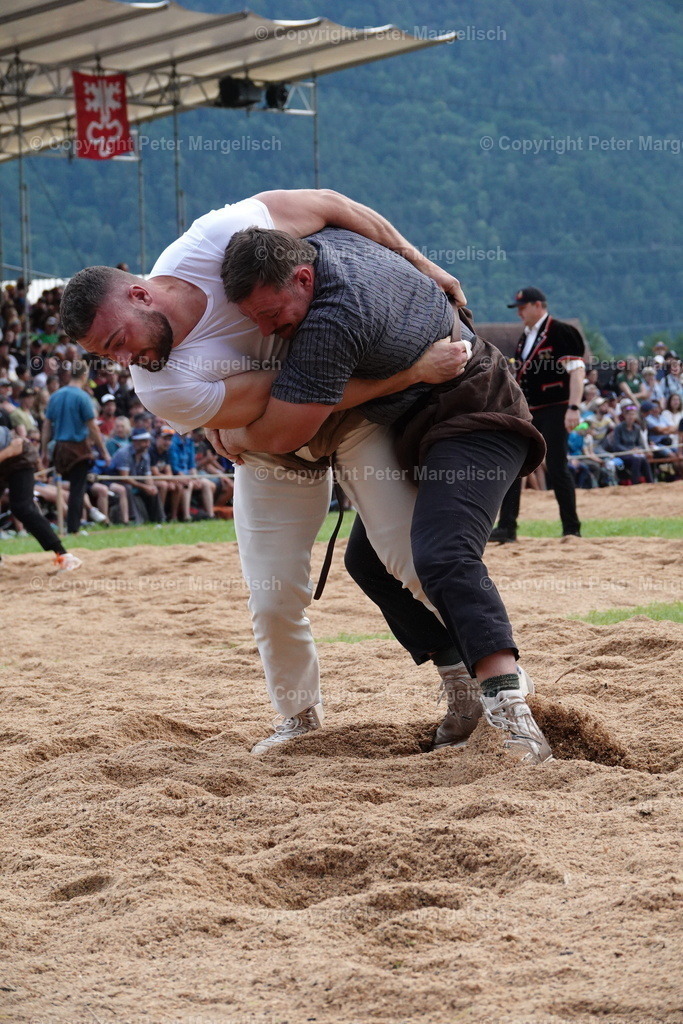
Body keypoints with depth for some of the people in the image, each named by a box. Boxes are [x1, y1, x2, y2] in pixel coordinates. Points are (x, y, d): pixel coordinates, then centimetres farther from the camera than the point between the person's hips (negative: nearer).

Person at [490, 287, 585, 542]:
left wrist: (573, 407, -24)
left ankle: (572, 528, 0)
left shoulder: (560, 332, -9)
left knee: (557, 468, -8)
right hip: (526, 413, 8)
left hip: (553, 411, -8)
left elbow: (577, 370, -16)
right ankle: (507, 528, 5)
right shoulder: (526, 336, 16)